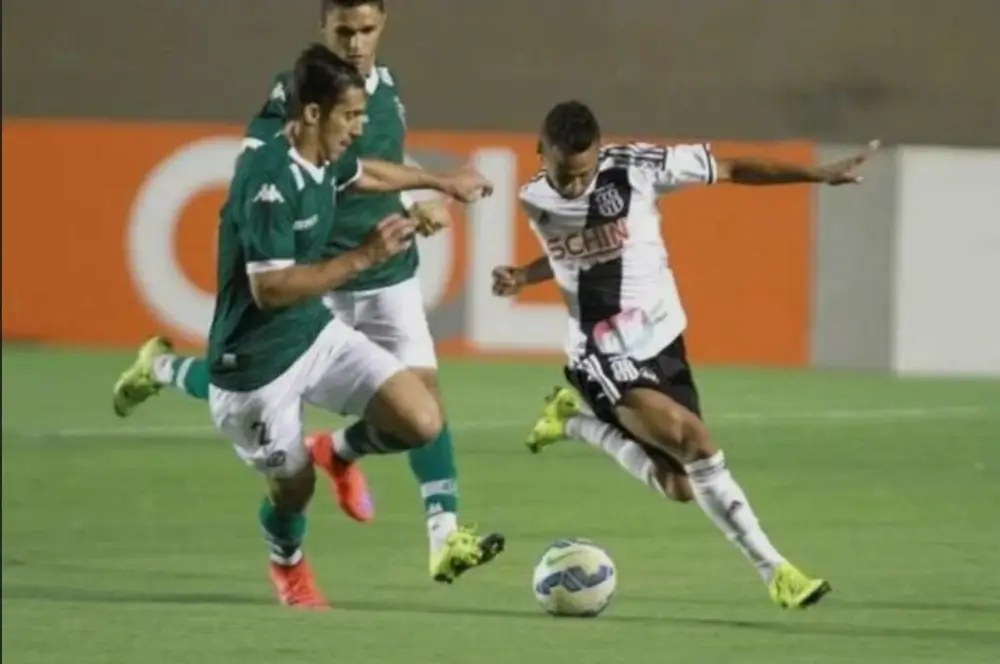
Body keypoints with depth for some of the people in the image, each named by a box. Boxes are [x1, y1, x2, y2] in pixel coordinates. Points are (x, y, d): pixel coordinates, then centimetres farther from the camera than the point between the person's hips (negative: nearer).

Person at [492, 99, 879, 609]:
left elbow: (731, 170, -7)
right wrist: (522, 277, 1)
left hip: (660, 340, 2)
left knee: (681, 487, 4)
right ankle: (771, 568, -16)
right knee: (692, 438, -25)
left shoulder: (634, 169, -15)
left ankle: (577, 421, 26)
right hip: (600, 356, -2)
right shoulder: (535, 201, -4)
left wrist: (821, 175, -8)